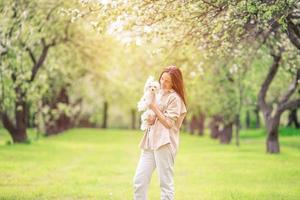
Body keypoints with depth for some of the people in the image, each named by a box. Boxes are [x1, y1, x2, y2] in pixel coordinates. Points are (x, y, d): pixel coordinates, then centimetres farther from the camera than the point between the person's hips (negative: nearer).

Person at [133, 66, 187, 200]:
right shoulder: (159, 94, 19)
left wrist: (154, 107, -10)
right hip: (150, 143, 8)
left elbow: (169, 123, -10)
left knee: (166, 183, -3)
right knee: (139, 181, 4)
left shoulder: (175, 98, -5)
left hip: (165, 143, -8)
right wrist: (150, 120, 4)